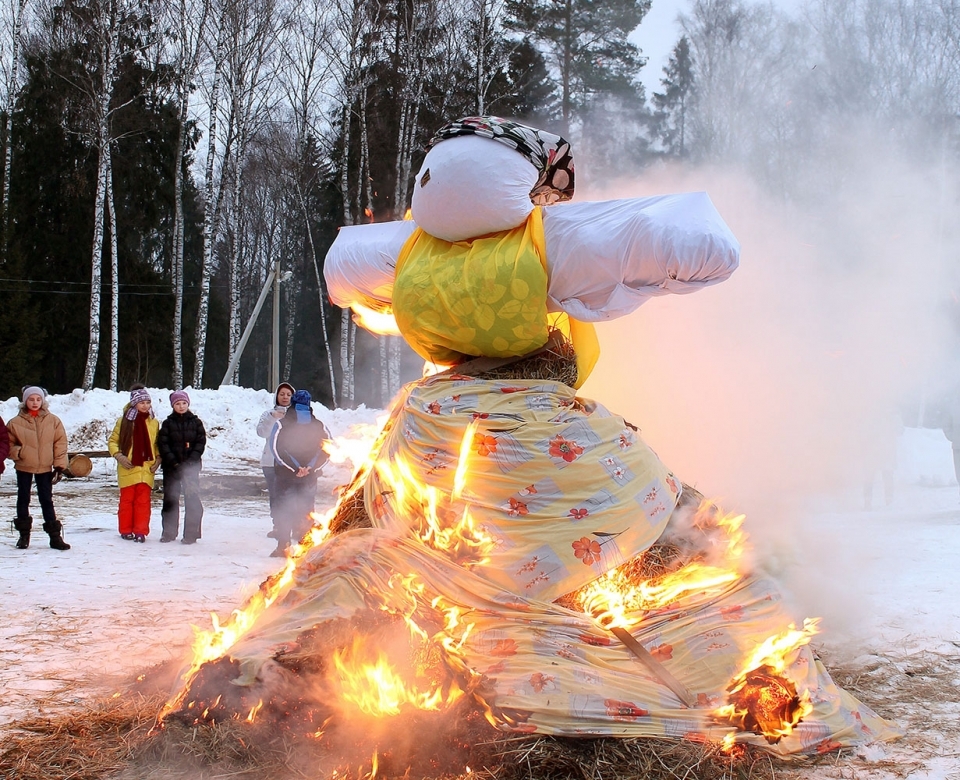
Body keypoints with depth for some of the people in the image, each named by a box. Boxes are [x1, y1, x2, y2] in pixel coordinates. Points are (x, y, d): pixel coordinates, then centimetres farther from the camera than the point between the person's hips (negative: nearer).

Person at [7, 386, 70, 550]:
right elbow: (8, 444, 3)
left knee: (47, 500, 4)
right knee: (23, 499, 10)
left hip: (45, 468, 0)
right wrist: (18, 453, -16)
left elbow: (60, 444, -1)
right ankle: (24, 535, 20)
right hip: (24, 467, 0)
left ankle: (55, 536, 6)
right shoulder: (16, 423, -4)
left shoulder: (53, 421, -2)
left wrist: (59, 465, -5)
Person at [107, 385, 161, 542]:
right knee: (127, 500, 5)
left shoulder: (154, 422, 9)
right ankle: (126, 530, 14)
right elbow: (112, 441, 4)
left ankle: (141, 531, 4)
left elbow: (157, 444, 18)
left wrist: (158, 459, 3)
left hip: (146, 469, 2)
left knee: (143, 501, 0)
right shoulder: (124, 421, 0)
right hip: (128, 468, -2)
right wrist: (118, 456, -11)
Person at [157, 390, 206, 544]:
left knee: (192, 499, -4)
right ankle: (169, 532, 13)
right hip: (171, 467, 1)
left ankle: (191, 533, 0)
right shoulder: (168, 423, 6)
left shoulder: (195, 422, 6)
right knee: (170, 498, 5)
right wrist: (173, 462, -11)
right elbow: (163, 443, 0)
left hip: (191, 466, -1)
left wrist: (191, 460, -10)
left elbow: (201, 441, 2)